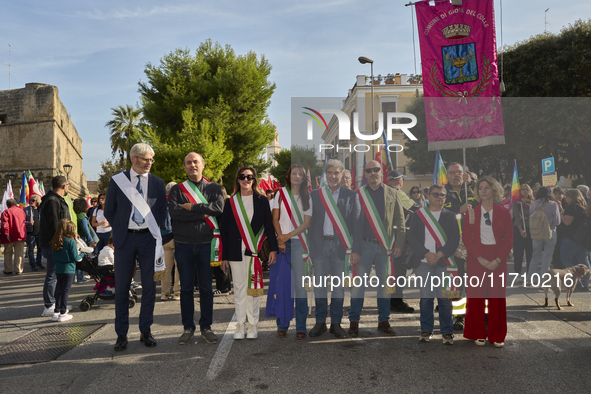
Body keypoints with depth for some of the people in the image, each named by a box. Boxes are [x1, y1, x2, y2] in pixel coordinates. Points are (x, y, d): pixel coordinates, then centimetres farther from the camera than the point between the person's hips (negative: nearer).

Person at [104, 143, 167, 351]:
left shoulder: (157, 183, 6)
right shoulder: (117, 181, 3)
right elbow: (109, 210, 8)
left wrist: (154, 231, 2)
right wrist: (120, 231, 4)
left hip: (148, 239, 1)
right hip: (125, 239, -1)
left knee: (149, 285, 3)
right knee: (122, 287, 3)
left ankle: (145, 331, 16)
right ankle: (121, 334, 14)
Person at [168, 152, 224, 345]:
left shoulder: (213, 188, 7)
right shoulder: (177, 189, 6)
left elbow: (218, 207, -13)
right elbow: (174, 212, -11)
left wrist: (191, 207, -12)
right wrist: (204, 213, -13)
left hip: (206, 244, 0)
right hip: (184, 244, 0)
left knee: (206, 287, 6)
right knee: (186, 287, 6)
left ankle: (206, 327, 17)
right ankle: (188, 328, 17)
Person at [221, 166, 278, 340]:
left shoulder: (262, 201, 5)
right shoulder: (231, 202, 8)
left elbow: (269, 226, 4)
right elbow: (224, 230, 8)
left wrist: (273, 248, -5)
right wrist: (224, 256, 4)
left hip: (255, 250, -1)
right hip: (236, 252, 2)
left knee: (253, 287, 0)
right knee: (239, 287, 5)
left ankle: (253, 326, 10)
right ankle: (240, 325, 15)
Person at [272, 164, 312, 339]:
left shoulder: (307, 197, 11)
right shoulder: (281, 193, 11)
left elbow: (307, 222, 3)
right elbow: (275, 218, 6)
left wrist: (289, 235, -8)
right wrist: (280, 239, -6)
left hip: (299, 241, 0)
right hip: (282, 241, 0)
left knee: (300, 283, -5)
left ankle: (301, 327, 0)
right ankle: (282, 325, 8)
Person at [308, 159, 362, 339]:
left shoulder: (351, 196, 5)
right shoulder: (315, 194, 8)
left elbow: (357, 225, 2)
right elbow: (310, 222, 7)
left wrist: (356, 250, -5)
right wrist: (309, 247, 1)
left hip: (341, 246, -1)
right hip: (320, 244, 1)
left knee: (339, 287, 5)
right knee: (319, 286, 4)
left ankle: (336, 323, 17)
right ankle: (320, 322, 16)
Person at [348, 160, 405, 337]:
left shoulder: (393, 194, 10)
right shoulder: (358, 194, 7)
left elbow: (400, 221, 9)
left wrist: (399, 244, 1)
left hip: (386, 246, 1)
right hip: (364, 245, -1)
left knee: (385, 284, 7)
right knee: (358, 283, -1)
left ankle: (384, 321, 18)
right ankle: (354, 321, 9)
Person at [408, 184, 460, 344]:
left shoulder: (450, 216, 9)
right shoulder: (418, 215, 9)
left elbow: (455, 239, 1)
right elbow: (412, 236, 1)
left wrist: (439, 255, -11)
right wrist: (426, 254, -10)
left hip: (443, 262, -1)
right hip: (423, 262, 1)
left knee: (444, 298, -2)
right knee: (425, 297, 4)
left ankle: (447, 331, 8)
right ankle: (426, 330, 15)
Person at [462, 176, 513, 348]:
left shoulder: (503, 213, 5)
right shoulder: (471, 213, 4)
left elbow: (509, 239, 2)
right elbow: (466, 237, 0)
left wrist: (498, 260, -10)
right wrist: (479, 258, -11)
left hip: (498, 260, 0)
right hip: (476, 259, 0)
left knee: (497, 297, 3)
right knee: (476, 296, 1)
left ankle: (497, 336, 15)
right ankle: (478, 334, 14)